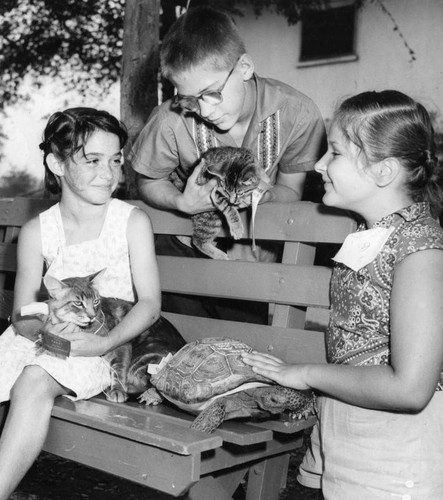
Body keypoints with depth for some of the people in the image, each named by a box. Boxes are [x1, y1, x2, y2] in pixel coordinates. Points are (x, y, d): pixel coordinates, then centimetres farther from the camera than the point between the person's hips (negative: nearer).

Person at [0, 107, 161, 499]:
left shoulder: (132, 221, -2)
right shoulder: (36, 232, 4)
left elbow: (149, 303, -7)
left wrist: (105, 342, -23)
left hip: (105, 345, -4)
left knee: (34, 382, -29)